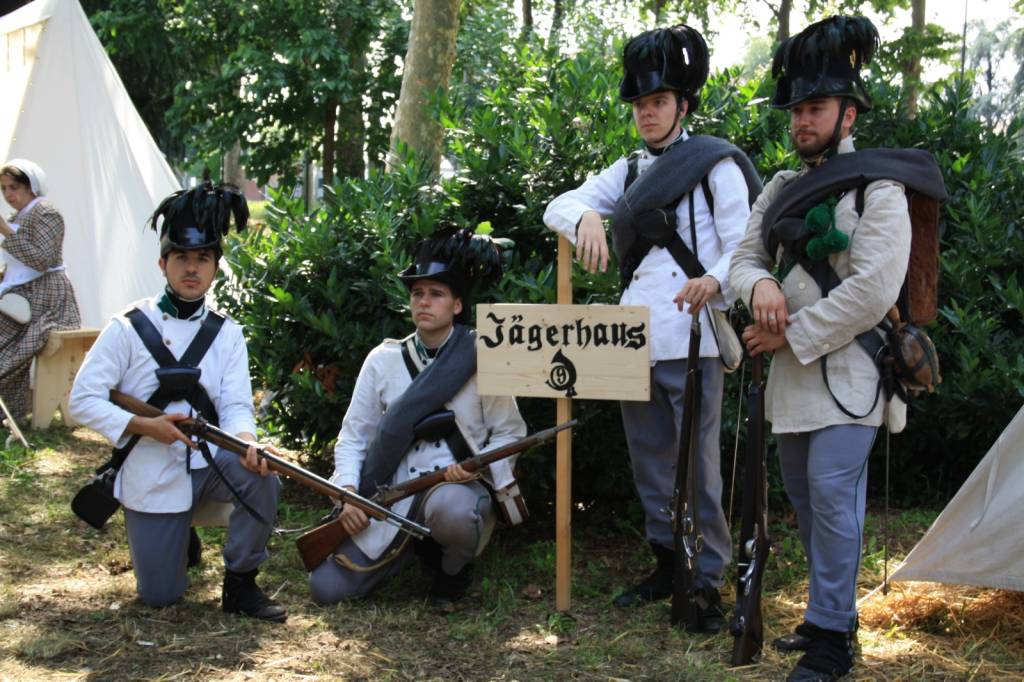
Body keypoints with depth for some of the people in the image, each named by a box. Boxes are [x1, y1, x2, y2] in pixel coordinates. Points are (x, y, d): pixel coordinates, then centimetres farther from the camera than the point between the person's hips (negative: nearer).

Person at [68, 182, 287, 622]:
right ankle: (178, 531, 33)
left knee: (260, 476, -32)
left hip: (209, 462, 2)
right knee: (160, 596, -2)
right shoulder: (129, 328, -6)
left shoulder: (226, 334, 2)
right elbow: (83, 400, -9)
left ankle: (240, 582, -10)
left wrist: (246, 442, -31)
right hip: (150, 476, -1)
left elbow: (236, 406, -8)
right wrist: (143, 425, -23)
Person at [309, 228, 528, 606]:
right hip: (391, 500, 3)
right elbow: (353, 437, 7)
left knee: (448, 507, -41)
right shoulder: (383, 360, 5)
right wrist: (348, 493, -9)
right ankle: (412, 546, 18)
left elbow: (509, 432, 3)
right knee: (326, 588, -9)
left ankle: (455, 567, -3)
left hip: (457, 489, -3)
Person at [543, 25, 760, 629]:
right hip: (634, 335, 6)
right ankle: (668, 565, 25)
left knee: (698, 462, -5)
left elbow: (743, 249, -7)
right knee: (650, 460, 13)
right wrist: (587, 218, -15)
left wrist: (716, 283, -29)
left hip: (692, 336, -6)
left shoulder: (715, 163, -1)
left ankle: (707, 580, 4)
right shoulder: (628, 171, 17)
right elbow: (560, 205, 8)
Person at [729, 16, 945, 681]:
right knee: (805, 497, 14)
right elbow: (745, 256, 13)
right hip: (792, 371, 7)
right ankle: (833, 610, 29)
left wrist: (789, 335, -15)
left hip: (846, 368, -7)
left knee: (832, 494, -11)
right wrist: (761, 285, -12)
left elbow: (871, 291, -17)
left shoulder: (878, 189, -9)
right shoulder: (781, 189, 13)